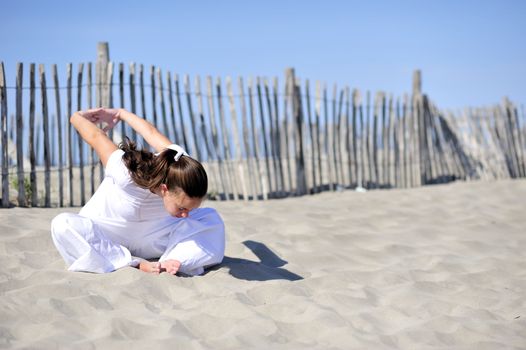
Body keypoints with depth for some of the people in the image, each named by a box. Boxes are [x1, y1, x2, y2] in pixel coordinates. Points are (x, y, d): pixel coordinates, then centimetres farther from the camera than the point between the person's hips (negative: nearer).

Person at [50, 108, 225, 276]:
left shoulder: (181, 164, -27)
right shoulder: (127, 175, -40)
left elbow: (152, 134, -7)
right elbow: (96, 136, -22)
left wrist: (120, 113, 11)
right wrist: (77, 117, 0)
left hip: (147, 236, 4)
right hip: (107, 236, -3)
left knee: (211, 218, -14)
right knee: (62, 225, -37)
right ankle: (137, 264, -36)